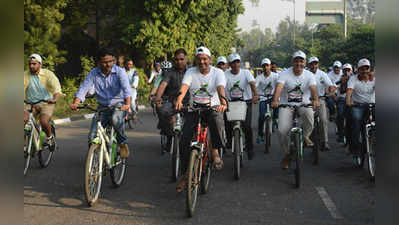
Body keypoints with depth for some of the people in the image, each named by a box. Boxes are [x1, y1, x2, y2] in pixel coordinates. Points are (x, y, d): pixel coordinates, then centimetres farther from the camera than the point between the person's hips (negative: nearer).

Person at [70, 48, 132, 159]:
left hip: (119, 105, -3)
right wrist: (76, 102, -28)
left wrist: (128, 103, -42)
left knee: (116, 119, -38)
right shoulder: (93, 73, -2)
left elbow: (126, 88, -23)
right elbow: (83, 88, -9)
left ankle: (123, 143, -12)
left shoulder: (119, 71, -10)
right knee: (93, 137, -9)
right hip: (102, 107, 3)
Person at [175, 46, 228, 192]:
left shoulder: (217, 72, -2)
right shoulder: (190, 72, 0)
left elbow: (221, 88, -20)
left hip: (212, 108, -1)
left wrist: (223, 103, -42)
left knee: (217, 121, -38)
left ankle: (215, 152, -16)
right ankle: (186, 174, 2)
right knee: (185, 140, -11)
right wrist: (179, 101, -39)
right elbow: (184, 87, -18)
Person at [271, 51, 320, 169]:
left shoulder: (309, 75, 0)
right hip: (286, 105, 0)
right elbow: (279, 87, -22)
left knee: (309, 113, -36)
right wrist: (275, 100, -42)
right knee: (282, 130, -18)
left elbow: (313, 88, -18)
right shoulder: (285, 74, -5)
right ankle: (287, 154, 10)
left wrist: (315, 100, -40)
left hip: (303, 104, 1)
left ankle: (306, 135, -4)